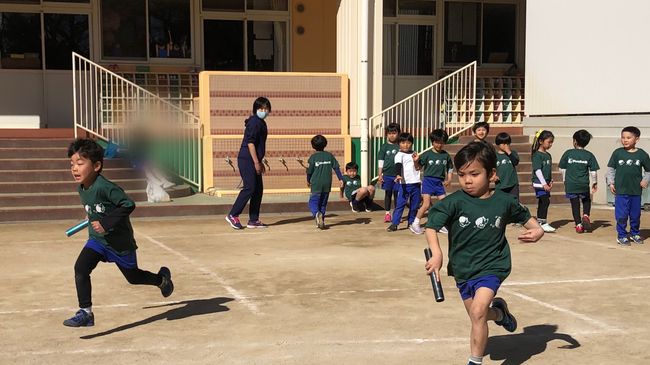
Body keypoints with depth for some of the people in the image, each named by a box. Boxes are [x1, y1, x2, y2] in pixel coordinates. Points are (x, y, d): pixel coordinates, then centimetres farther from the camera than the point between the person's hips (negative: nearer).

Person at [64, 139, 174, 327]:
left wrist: (106, 223, -31)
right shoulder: (81, 189, -2)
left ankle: (161, 278, 44)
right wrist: (94, 221, 9)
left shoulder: (105, 187, -28)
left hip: (120, 241, -6)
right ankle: (85, 313, -8)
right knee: (80, 268, -16)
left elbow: (128, 205, -30)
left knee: (133, 277, 13)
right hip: (96, 239, 6)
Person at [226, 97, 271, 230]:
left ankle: (253, 220, 12)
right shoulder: (254, 122, -12)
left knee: (258, 189, 8)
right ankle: (233, 215, -3)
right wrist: (256, 162, -21)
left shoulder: (261, 123, 18)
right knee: (249, 188, -11)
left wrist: (260, 162, 24)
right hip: (247, 160, -10)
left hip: (254, 161, 10)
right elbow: (250, 142, -19)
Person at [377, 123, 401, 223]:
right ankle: (387, 213, 12)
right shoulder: (384, 147, 2)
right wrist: (380, 175, -2)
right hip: (387, 174, 0)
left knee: (397, 194, 6)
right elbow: (380, 161, 3)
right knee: (388, 193, 6)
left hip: (397, 174, 0)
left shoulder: (400, 147, 4)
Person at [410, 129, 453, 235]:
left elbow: (449, 169, 13)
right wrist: (415, 161, -23)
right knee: (426, 205, -9)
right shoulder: (427, 154, -6)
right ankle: (415, 224, 3)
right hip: (428, 180, -4)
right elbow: (418, 167, -3)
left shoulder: (446, 155, 3)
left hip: (440, 182, 4)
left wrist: (449, 180, 0)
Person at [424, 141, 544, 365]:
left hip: (492, 267, -2)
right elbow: (431, 227, -21)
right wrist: (436, 253, -38)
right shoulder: (454, 202, -13)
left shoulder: (504, 202, -7)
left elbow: (525, 216, 12)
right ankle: (498, 311, 53)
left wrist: (537, 230, -9)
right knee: (478, 316, 18)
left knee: (478, 311, -23)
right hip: (462, 269, 3)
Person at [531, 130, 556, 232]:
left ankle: (539, 222, 20)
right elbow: (537, 170, -17)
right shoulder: (537, 155, -12)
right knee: (544, 202, -9)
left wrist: (551, 181, 7)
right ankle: (543, 223, -3)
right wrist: (544, 184, -20)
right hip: (539, 183, -8)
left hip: (546, 183, 8)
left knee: (545, 202, 12)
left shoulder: (548, 155, 14)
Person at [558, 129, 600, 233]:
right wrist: (595, 183, 13)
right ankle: (586, 215, -2)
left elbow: (562, 169, 3)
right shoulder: (589, 155, -2)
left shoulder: (568, 153, -2)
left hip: (571, 185, 0)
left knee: (575, 204, 9)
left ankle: (578, 225, 9)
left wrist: (565, 180, 18)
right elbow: (593, 172, -1)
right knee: (586, 201, 22)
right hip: (584, 185, 0)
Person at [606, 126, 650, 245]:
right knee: (621, 215, 0)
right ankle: (622, 235, 12)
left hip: (636, 191, 1)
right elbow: (610, 168, 5)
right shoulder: (617, 153, -2)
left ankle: (635, 233, 30)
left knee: (635, 215, 13)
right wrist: (611, 183, -1)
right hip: (621, 190, -1)